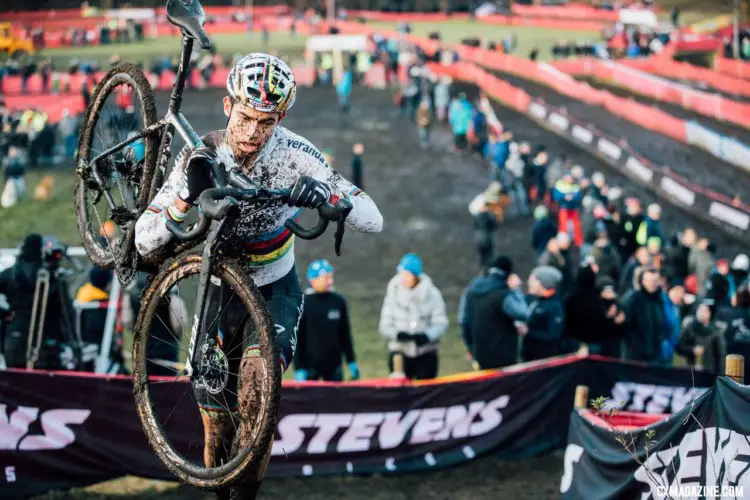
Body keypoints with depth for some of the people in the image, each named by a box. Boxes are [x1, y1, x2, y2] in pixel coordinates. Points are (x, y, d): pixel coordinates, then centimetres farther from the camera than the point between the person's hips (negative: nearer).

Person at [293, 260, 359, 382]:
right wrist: (299, 369, -11)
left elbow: (345, 334, 12)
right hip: (310, 366, -3)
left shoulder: (339, 302, 4)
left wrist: (351, 362, 10)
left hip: (334, 366, 3)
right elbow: (297, 339, -6)